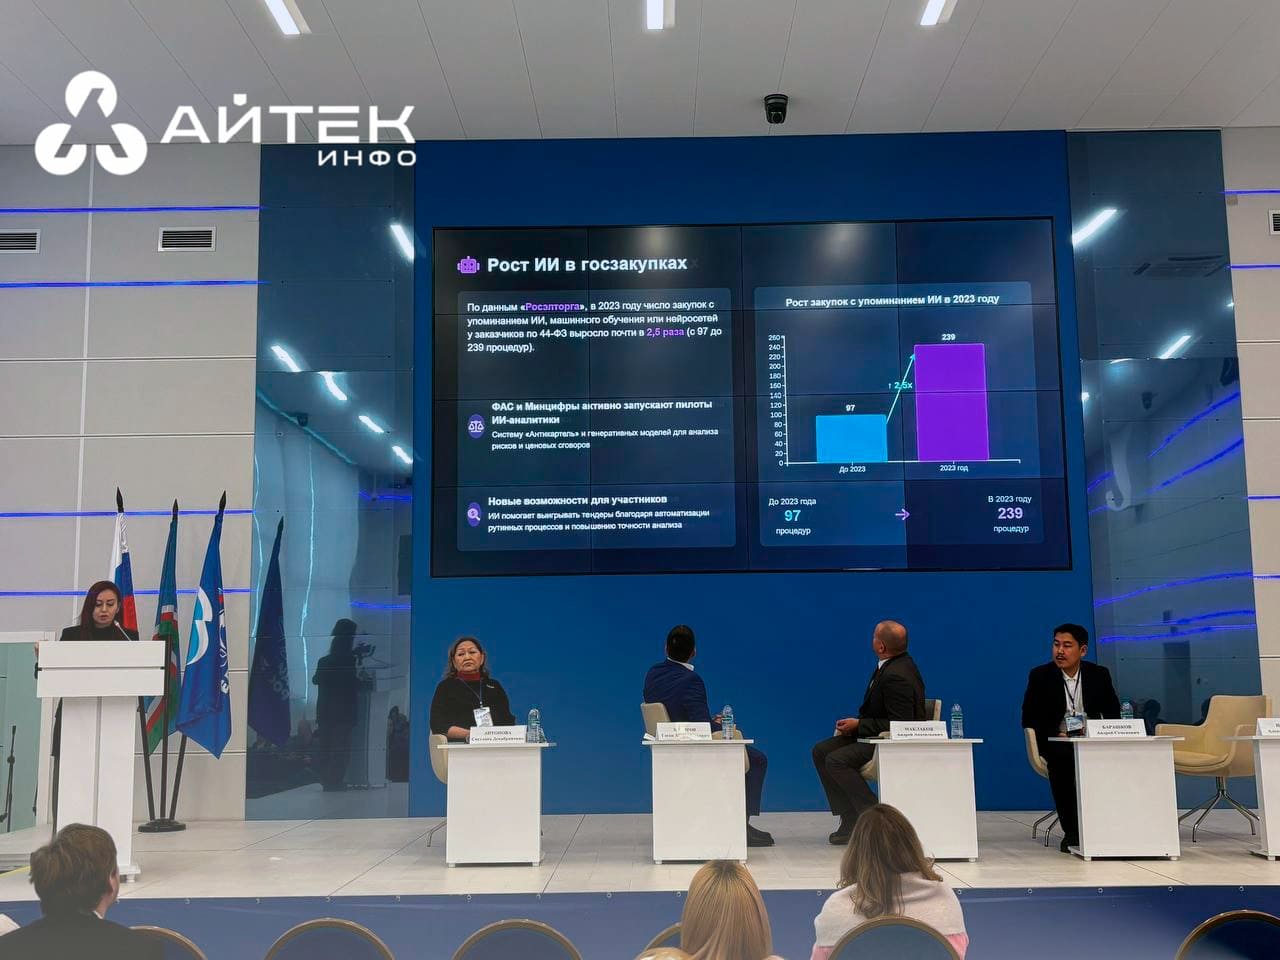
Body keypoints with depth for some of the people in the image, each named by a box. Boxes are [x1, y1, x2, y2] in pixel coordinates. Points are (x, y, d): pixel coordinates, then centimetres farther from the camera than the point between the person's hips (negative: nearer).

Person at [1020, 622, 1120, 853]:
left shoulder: (1099, 674, 3)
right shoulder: (1040, 676, -3)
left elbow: (1113, 713, 8)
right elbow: (1028, 718, -1)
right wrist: (1054, 734, -17)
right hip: (1056, 741, -2)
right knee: (1061, 760, -33)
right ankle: (1071, 832, -19)